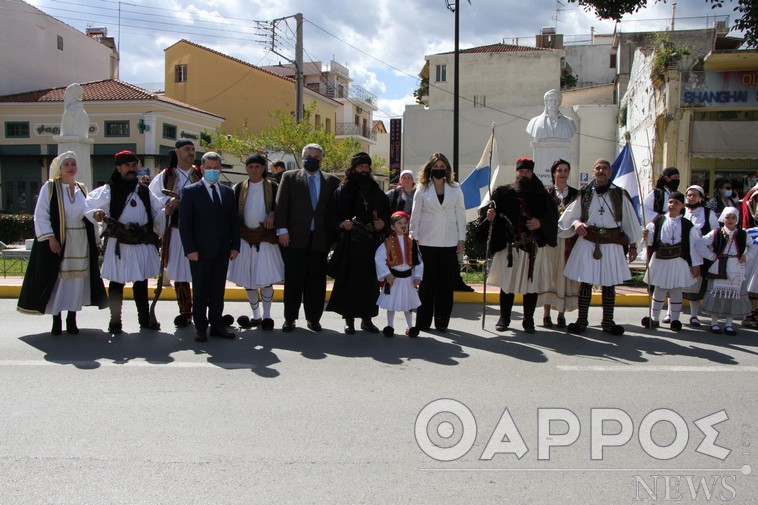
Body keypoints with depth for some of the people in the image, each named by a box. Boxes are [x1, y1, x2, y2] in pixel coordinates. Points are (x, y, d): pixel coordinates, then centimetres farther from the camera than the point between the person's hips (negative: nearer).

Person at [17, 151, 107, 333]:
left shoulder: (82, 189, 11)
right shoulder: (49, 187, -1)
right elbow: (41, 215, -6)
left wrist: (94, 241, 7)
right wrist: (50, 238, -16)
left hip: (80, 243, 4)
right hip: (57, 241, -3)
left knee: (77, 277, 5)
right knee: (57, 278, -1)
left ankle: (72, 318, 14)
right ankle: (56, 319, 8)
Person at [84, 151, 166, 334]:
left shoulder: (144, 191, 13)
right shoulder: (108, 190, -1)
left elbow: (157, 212, 18)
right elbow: (88, 206, -8)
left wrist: (167, 210, 0)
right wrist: (96, 213, -27)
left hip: (143, 244, 4)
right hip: (119, 244, -4)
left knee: (141, 282, 12)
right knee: (117, 283, 2)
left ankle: (145, 318, 21)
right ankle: (115, 321, 11)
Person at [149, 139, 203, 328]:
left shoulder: (202, 175, 5)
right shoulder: (165, 176, 10)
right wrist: (168, 201, -7)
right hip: (176, 232, 2)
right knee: (179, 273, 5)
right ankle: (185, 312, 16)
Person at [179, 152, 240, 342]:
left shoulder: (228, 192, 12)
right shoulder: (191, 191, 0)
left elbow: (234, 220, 13)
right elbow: (184, 223, -4)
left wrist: (235, 246, 4)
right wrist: (190, 249, -11)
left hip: (222, 251, 4)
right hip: (200, 251, -4)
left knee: (218, 290, 8)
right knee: (200, 291, 3)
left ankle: (217, 325, 16)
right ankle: (200, 327, 11)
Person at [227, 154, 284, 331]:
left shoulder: (273, 187, 2)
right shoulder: (239, 188, 8)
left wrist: (272, 215, -16)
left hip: (265, 238, -2)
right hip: (244, 238, 3)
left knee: (266, 279, -3)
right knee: (247, 280, 7)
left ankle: (266, 316, 11)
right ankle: (256, 316, 21)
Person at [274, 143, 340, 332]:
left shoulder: (332, 181, 10)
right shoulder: (289, 177, 7)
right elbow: (281, 205, 2)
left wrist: (332, 235, 1)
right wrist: (282, 229, -7)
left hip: (320, 238, 1)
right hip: (295, 238, -1)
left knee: (316, 281, 5)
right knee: (293, 280, 3)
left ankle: (313, 318, 15)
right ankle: (290, 318, 12)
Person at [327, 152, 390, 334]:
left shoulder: (377, 191, 12)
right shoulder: (342, 191, 3)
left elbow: (387, 212, 19)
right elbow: (333, 216, 2)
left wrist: (383, 222, 0)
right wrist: (342, 224, -17)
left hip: (372, 243, 3)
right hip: (350, 244, -3)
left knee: (371, 281, 4)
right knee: (349, 282, -3)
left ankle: (367, 318, 14)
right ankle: (349, 319, 7)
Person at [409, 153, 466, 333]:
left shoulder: (455, 189, 9)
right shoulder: (422, 189, 5)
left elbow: (460, 214, 8)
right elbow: (415, 214, 5)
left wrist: (461, 239, 4)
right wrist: (413, 237, 0)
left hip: (449, 242, 1)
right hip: (427, 242, -1)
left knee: (446, 282, 2)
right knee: (426, 282, 1)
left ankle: (442, 321, 11)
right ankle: (423, 321, 9)